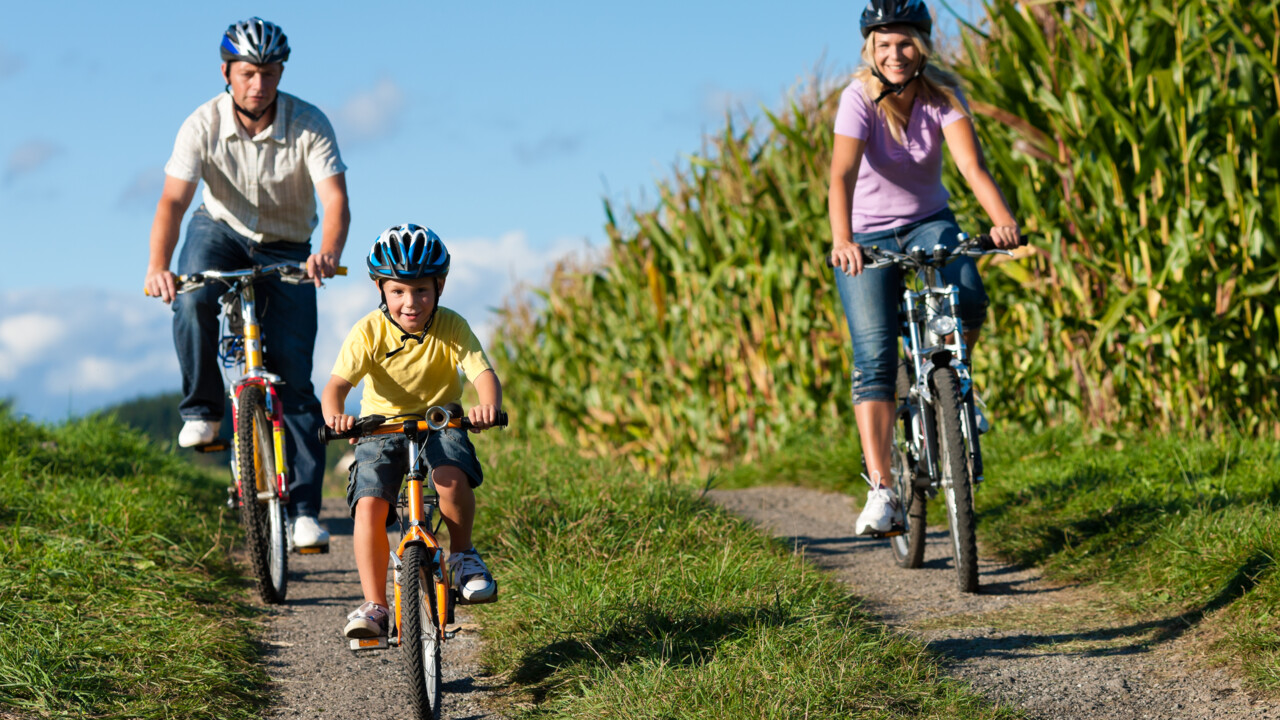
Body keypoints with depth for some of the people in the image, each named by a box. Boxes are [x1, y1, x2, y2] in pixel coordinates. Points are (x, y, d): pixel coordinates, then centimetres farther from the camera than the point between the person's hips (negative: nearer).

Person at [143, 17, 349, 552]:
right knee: (192, 300, -35)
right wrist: (158, 267, -47)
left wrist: (329, 253, -54)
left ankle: (304, 510, -6)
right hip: (221, 230, 1)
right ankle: (202, 411, -13)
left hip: (287, 251, -1)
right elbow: (173, 200, -29)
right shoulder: (204, 125, -20)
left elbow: (336, 198, -33)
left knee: (293, 378, -10)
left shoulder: (309, 125, -22)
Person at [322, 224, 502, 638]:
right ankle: (374, 607, -12)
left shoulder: (452, 328, -12)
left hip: (440, 423, 0)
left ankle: (463, 554, -3)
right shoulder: (369, 332, -14)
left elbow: (484, 374, -23)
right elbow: (337, 384, -23)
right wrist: (334, 415, -47)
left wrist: (488, 405, -47)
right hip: (381, 428, 1)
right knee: (369, 506, -21)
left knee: (451, 477, -32)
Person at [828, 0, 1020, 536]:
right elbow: (843, 174, -33)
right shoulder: (859, 98, -19)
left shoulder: (942, 95, -13)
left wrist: (1003, 220, -46)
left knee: (968, 300, -28)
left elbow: (971, 164, -28)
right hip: (867, 235, -2)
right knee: (874, 356, -16)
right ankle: (881, 491, -18)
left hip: (929, 224, 2)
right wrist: (841, 241, -50)